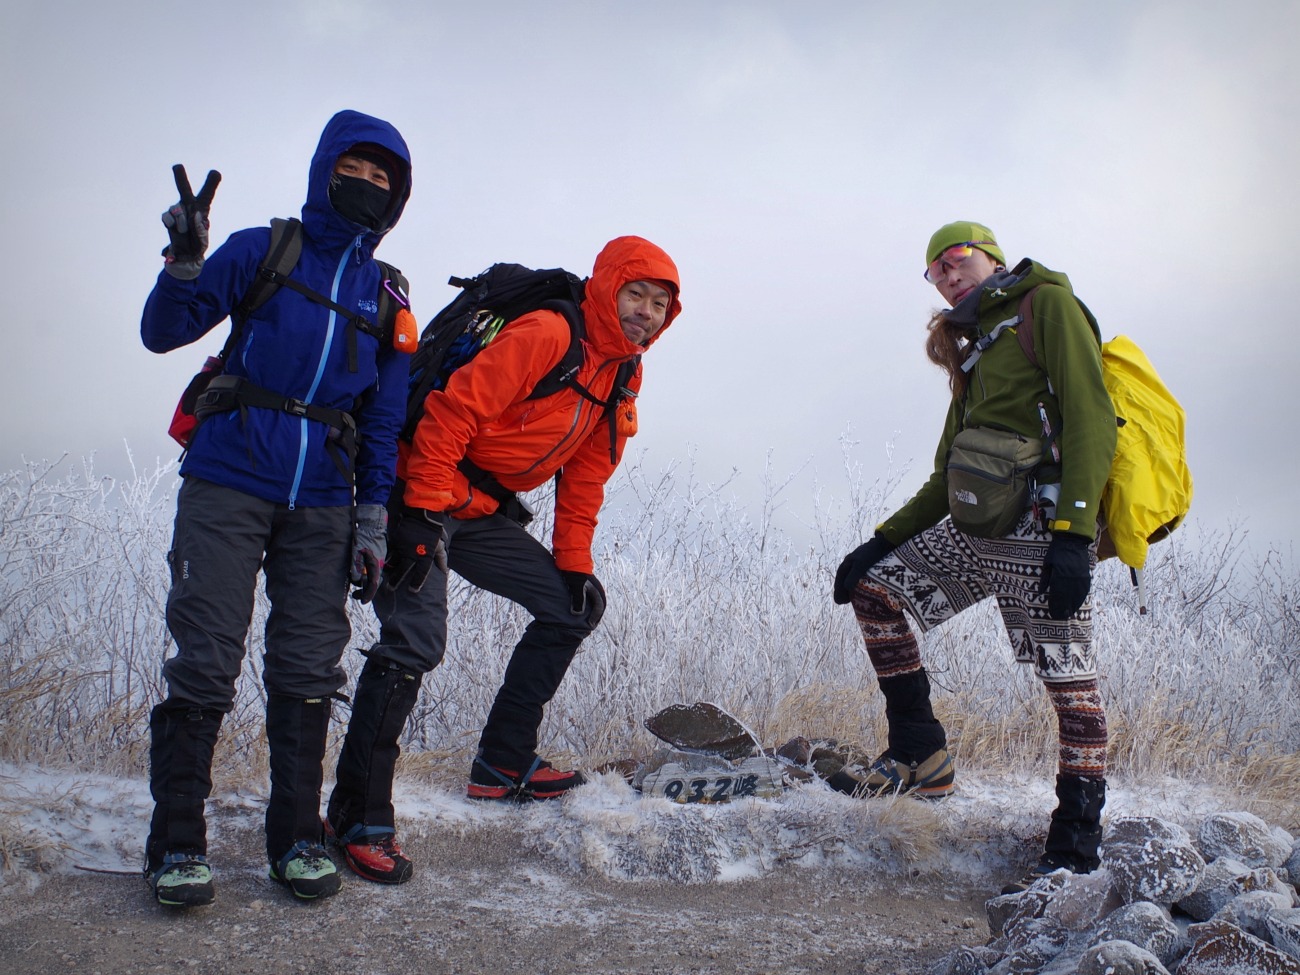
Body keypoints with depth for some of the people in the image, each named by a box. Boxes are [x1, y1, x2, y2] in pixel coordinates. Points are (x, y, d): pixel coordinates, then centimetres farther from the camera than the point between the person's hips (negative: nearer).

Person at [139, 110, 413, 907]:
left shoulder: (386, 295, 13)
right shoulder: (261, 252, 4)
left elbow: (383, 420, 13)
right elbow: (163, 333, 1)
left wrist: (372, 523, 8)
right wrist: (185, 263, -18)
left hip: (321, 503, 3)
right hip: (229, 485, -3)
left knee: (309, 668, 3)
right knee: (205, 662, -6)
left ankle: (297, 835, 14)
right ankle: (177, 841, 3)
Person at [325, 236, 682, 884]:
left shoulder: (621, 379, 10)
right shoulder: (546, 336, -19)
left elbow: (583, 480, 16)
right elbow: (450, 412, -23)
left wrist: (574, 563, 9)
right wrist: (426, 514, -26)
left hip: (487, 514, 9)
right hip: (427, 497, -9)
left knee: (573, 608, 9)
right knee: (414, 642, -21)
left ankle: (502, 764, 16)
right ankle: (357, 817, -13)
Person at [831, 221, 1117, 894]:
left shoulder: (1048, 304, 3)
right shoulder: (972, 352, 27)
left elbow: (1090, 417, -10)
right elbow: (946, 477, 25)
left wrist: (1073, 532, -20)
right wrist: (884, 539, 15)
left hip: (1043, 525, -9)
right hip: (979, 526, 9)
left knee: (1068, 680, -9)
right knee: (873, 587, 6)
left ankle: (1075, 851, -4)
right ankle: (920, 756, 9)